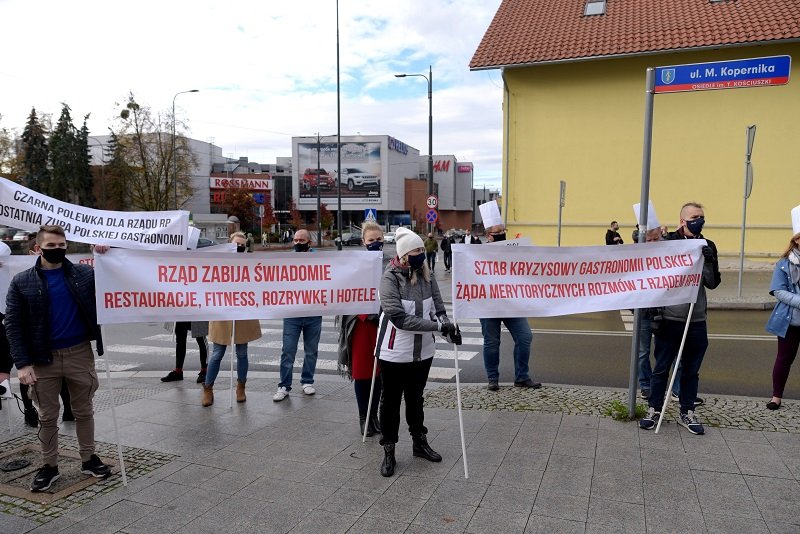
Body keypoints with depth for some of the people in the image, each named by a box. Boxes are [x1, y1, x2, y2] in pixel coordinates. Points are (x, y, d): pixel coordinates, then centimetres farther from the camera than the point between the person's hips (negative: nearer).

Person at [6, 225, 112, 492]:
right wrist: (22, 363, -12)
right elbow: (13, 325, -4)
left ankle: (88, 459, 29)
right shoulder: (22, 282, -3)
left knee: (84, 411, 13)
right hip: (43, 359, 0)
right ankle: (49, 466, 27)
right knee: (47, 417, 12)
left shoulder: (85, 274, -2)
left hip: (80, 354, 1)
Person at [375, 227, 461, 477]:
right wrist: (439, 326, -26)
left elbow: (438, 308, 4)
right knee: (391, 401, 11)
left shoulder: (426, 276, 0)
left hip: (422, 350, 5)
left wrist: (448, 327, -18)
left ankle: (419, 442, 39)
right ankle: (388, 451, 26)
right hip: (395, 351, -5)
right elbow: (399, 317, -25)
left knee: (415, 398, 21)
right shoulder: (390, 278, -17)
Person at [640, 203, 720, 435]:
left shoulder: (707, 247, 5)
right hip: (670, 318, -3)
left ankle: (687, 413, 25)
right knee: (661, 368, 6)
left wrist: (708, 261, -14)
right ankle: (654, 410, 19)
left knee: (691, 371, 13)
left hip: (696, 320, 3)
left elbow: (713, 283, 3)